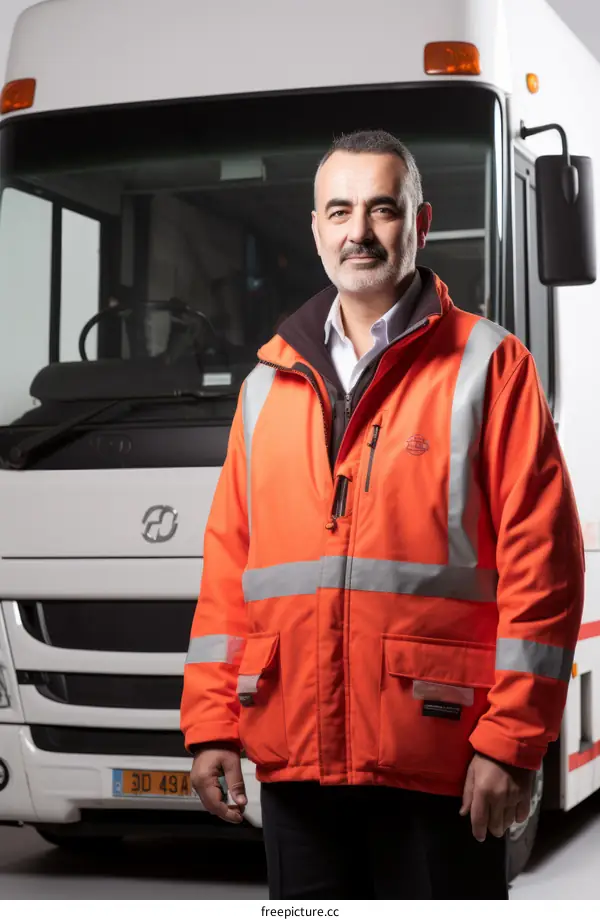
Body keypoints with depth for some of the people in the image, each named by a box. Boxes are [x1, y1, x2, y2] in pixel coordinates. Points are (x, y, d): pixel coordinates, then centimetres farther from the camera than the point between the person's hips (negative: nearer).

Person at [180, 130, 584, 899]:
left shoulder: (486, 365, 0)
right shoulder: (270, 382, 15)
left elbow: (542, 556, -7)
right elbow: (228, 561, 14)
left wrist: (511, 741, -11)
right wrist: (210, 723, 6)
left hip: (437, 763, -4)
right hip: (294, 755, 5)